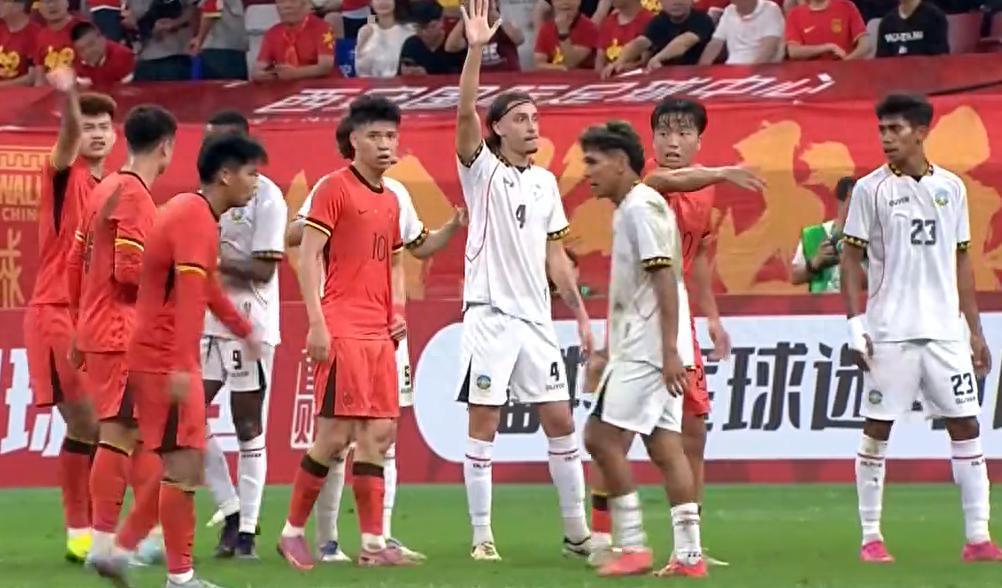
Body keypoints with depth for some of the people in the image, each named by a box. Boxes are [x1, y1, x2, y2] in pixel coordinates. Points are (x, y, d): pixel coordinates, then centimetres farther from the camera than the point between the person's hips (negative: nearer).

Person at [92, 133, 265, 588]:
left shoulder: (190, 212, 15)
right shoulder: (196, 219, -16)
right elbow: (188, 295, -25)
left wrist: (242, 327, 41)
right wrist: (180, 366, -32)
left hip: (155, 357, 10)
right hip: (165, 359, -10)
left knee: (181, 464, 14)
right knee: (183, 465, -7)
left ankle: (121, 550, 16)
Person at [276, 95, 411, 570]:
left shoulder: (390, 200, 18)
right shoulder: (334, 188, -5)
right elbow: (308, 255, -9)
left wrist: (396, 313, 11)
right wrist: (317, 322, -16)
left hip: (379, 334, 8)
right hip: (342, 330, -8)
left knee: (379, 432, 4)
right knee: (336, 433, -9)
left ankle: (373, 542, 6)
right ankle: (292, 531, 4)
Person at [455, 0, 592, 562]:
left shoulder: (545, 183, 12)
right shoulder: (483, 171, -1)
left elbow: (556, 255, 15)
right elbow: (465, 113, -18)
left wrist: (581, 314, 9)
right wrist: (476, 49, -28)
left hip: (537, 316, 5)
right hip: (489, 313, -5)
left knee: (561, 420, 5)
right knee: (484, 423, -3)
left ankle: (577, 530, 13)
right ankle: (482, 535, 2)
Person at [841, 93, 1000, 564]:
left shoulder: (951, 188, 9)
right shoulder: (870, 189, 0)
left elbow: (961, 261, 14)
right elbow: (852, 258, 1)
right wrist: (856, 324, -8)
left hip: (945, 331, 3)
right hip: (889, 331, -3)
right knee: (876, 430, -1)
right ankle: (871, 537, 6)